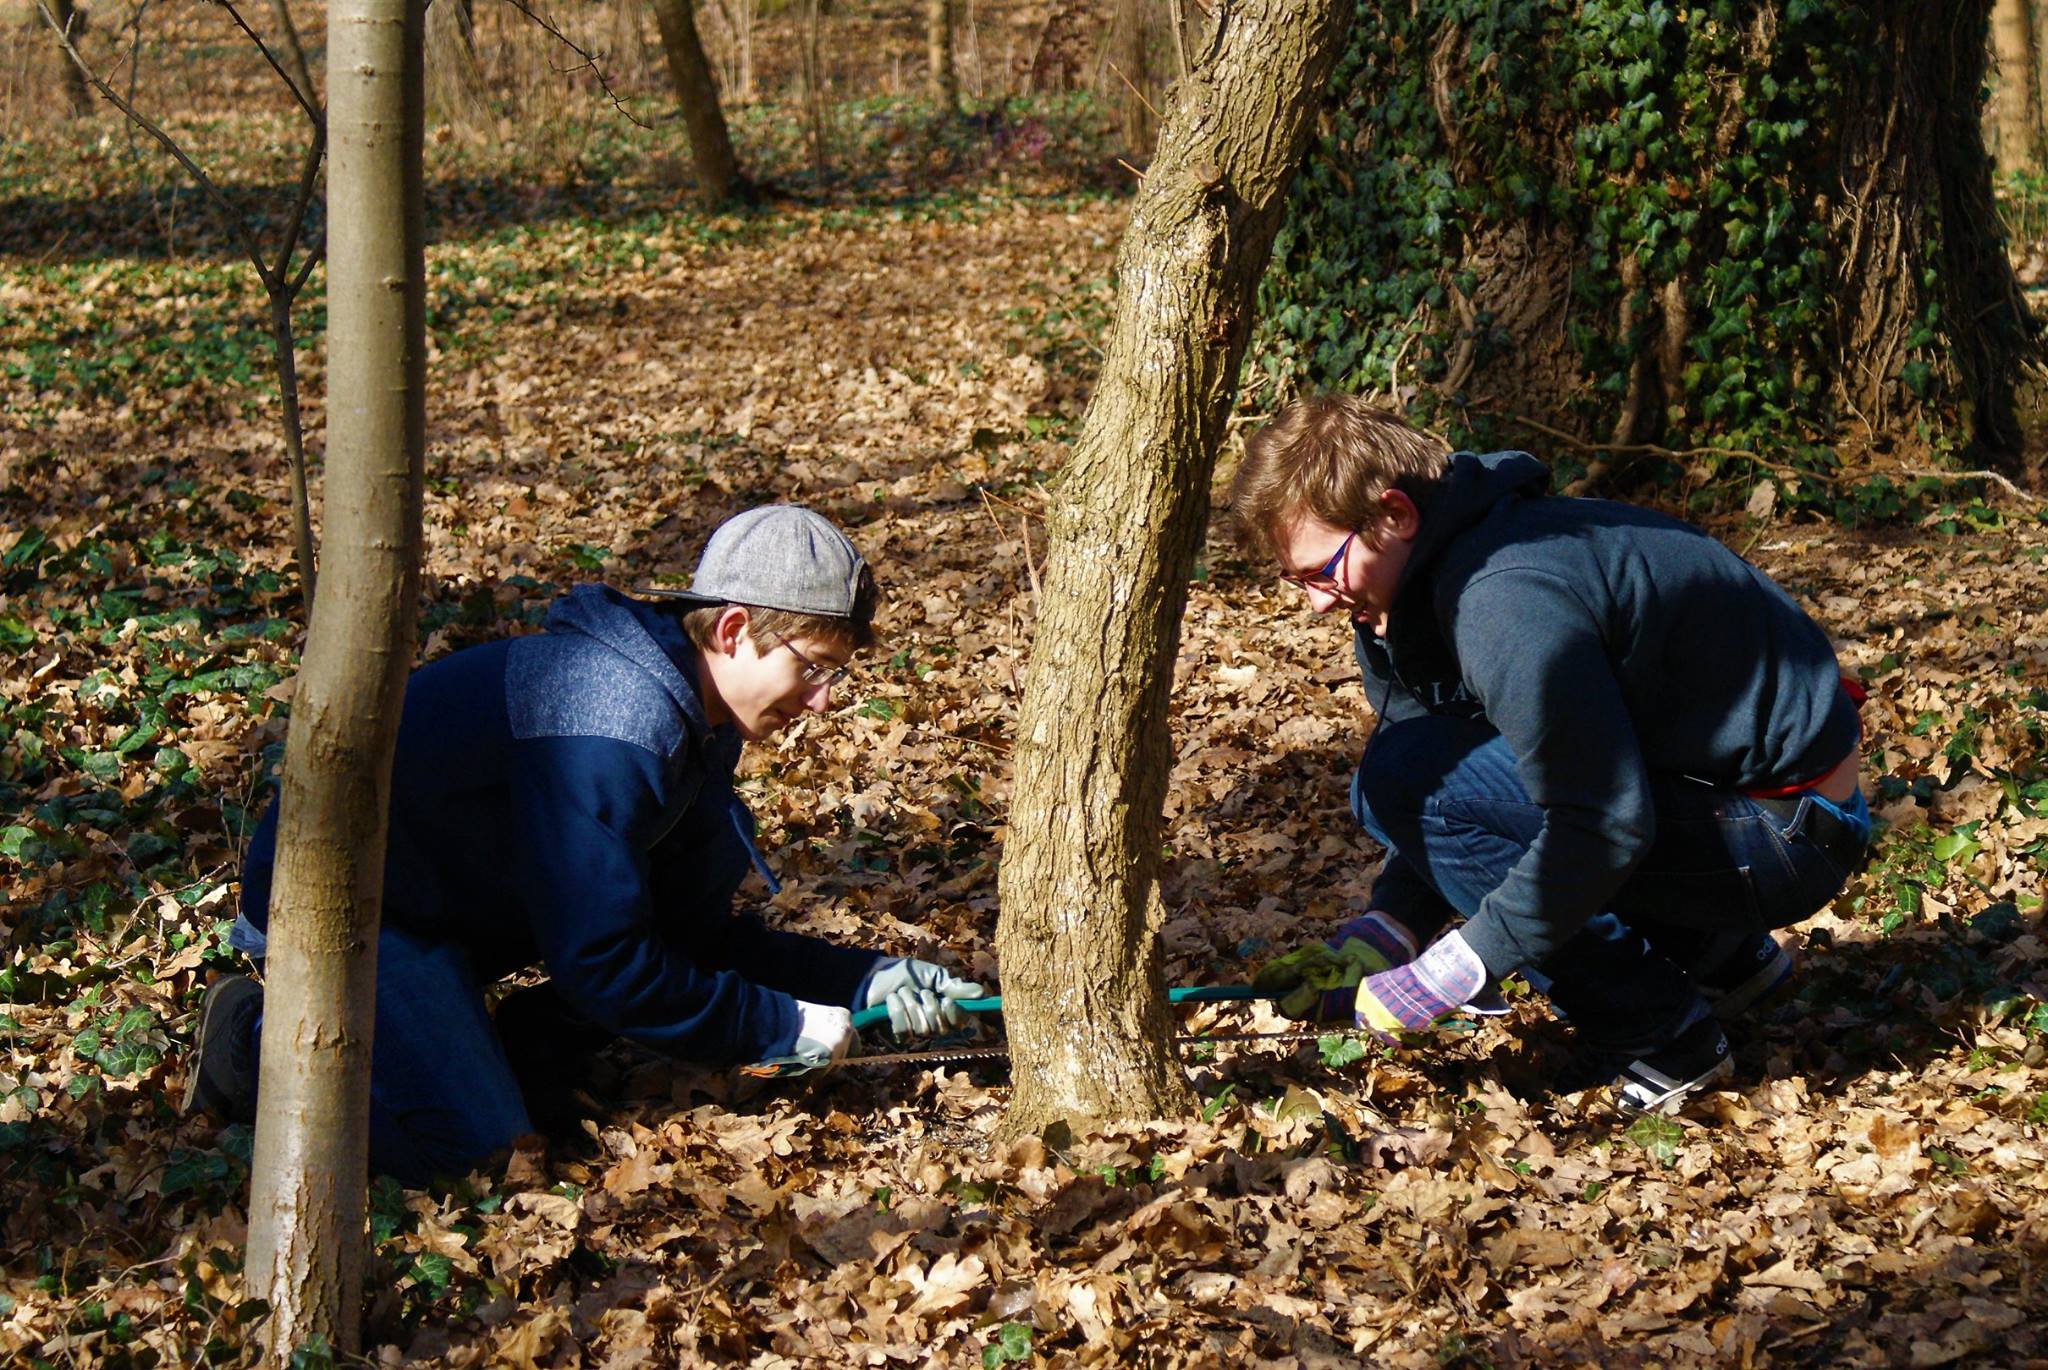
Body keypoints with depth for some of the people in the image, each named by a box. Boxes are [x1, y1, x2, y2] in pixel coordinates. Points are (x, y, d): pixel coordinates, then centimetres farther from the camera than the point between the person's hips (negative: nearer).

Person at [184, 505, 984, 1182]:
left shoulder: (696, 718, 2)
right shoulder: (614, 727, -30)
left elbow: (696, 931, 6)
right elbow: (602, 963, -28)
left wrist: (866, 981, -5)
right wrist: (781, 1028, -21)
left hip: (457, 893, 9)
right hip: (338, 908, -9)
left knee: (716, 839, -1)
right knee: (482, 1153, -19)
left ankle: (518, 1053, 4)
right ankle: (263, 1046, -1)